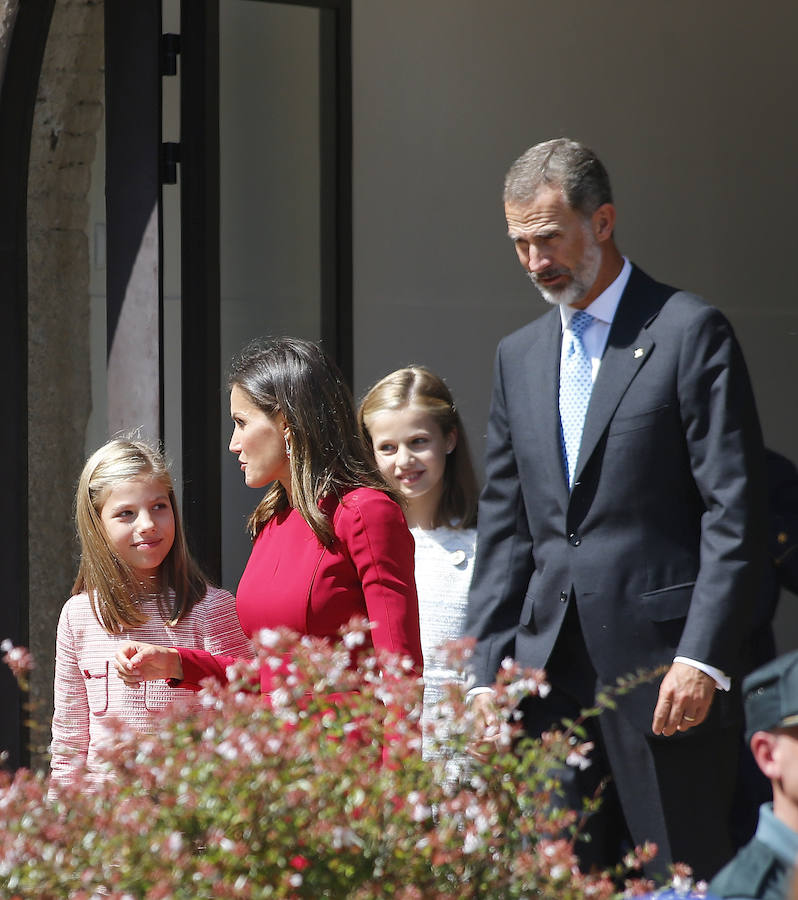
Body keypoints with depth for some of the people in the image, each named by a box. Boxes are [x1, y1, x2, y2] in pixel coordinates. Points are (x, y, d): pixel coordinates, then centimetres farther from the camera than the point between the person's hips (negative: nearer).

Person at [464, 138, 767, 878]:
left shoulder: (689, 333, -2)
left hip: (662, 669, -5)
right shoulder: (518, 355, 17)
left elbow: (735, 512, -8)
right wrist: (485, 671, 8)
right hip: (550, 673, 6)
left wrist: (702, 657, -15)